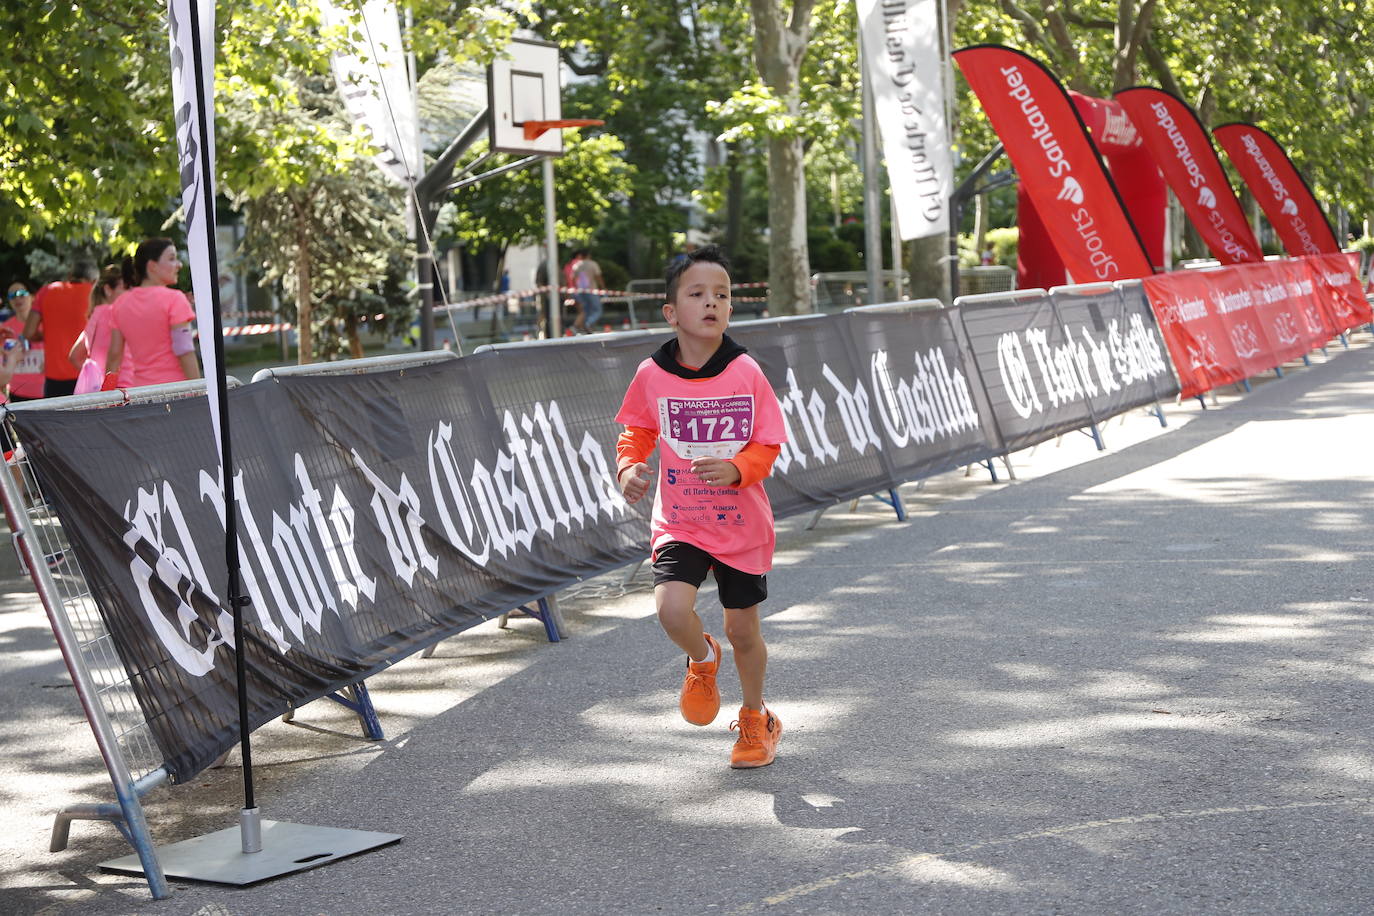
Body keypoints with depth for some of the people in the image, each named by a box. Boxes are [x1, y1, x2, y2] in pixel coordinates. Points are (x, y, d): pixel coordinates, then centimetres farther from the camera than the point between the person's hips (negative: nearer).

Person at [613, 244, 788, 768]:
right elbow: (637, 430, 10)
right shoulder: (652, 375, -8)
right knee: (671, 607, -23)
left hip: (742, 523, 0)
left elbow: (768, 446, -6)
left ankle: (755, 718, 39)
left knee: (743, 631, 11)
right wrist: (629, 467, -10)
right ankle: (702, 660, 15)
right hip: (679, 523, 0)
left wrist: (736, 469, -26)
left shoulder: (746, 373, -11)